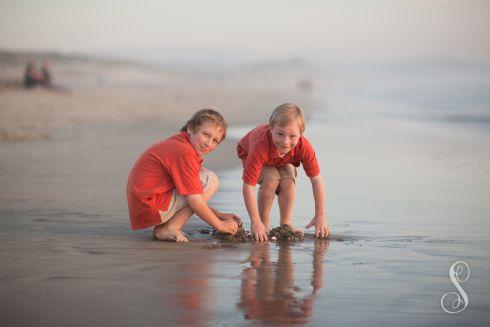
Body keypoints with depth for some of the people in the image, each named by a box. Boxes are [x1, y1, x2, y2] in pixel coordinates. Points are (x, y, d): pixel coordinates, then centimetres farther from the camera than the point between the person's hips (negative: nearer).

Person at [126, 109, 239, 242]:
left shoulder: (177, 144, 17)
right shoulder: (185, 152, -15)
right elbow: (194, 201, -18)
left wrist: (219, 215, 14)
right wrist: (220, 225, -7)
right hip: (151, 209, -10)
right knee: (210, 180, -11)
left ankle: (161, 227, 12)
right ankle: (170, 229, -8)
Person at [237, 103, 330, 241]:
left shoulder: (304, 147, -37)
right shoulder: (260, 148, -47)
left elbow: (316, 179, -27)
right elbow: (248, 186, -45)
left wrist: (320, 215, -27)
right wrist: (256, 222, -46)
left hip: (283, 160, 3)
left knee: (288, 181, -23)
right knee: (271, 180, -28)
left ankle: (286, 223, -2)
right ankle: (264, 223, -9)